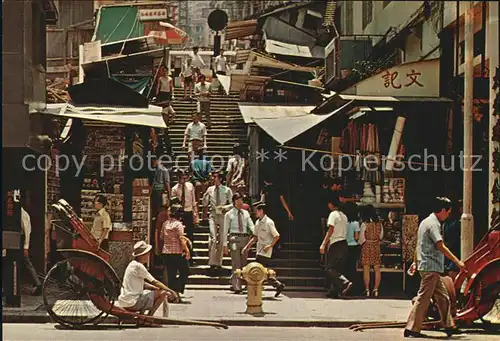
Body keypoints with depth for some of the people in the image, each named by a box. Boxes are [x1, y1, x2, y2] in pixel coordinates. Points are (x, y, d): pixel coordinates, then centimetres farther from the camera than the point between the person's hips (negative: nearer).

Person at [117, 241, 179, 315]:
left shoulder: (133, 264, 13)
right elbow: (155, 282, -11)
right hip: (131, 303, -10)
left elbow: (143, 284, 18)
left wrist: (159, 289, 9)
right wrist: (171, 292, -3)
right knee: (162, 294, -8)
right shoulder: (138, 266, -16)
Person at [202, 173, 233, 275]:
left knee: (221, 240, 6)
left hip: (223, 216, 0)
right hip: (213, 216, 0)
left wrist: (225, 207, -14)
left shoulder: (227, 190, 1)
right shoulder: (210, 189, 7)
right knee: (213, 238, -15)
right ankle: (212, 263, -16)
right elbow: (205, 203, 23)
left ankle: (218, 263, 17)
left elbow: (232, 204, 0)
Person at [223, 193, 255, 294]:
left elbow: (251, 225, 3)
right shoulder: (229, 214, 1)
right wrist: (225, 244, -6)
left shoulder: (246, 213, 12)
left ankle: (238, 284, 24)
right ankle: (236, 287, -9)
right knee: (236, 263, -9)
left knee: (243, 263, 10)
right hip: (234, 238, -4)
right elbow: (225, 230, 1)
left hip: (245, 238, 5)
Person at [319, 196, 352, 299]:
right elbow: (345, 231, 13)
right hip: (344, 243, 8)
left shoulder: (333, 214, -8)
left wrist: (323, 244, -17)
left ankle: (345, 282, -26)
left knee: (330, 269, -7)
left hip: (335, 244, -8)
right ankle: (334, 292, 10)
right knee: (338, 268, 10)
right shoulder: (344, 216, 15)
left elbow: (331, 230, -16)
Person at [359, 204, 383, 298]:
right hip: (376, 246, 3)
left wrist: (361, 243, 13)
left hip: (367, 246, -3)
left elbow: (362, 238, -7)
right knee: (377, 269, 7)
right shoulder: (379, 223, 0)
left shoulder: (364, 224, -12)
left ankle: (367, 290, 2)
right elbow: (381, 236, 10)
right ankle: (376, 289, 6)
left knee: (366, 269, 2)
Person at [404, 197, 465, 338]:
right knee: (423, 298, -8)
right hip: (431, 267, -10)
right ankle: (411, 329, -7)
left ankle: (449, 326, 17)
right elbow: (441, 246, -21)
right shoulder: (433, 224, -15)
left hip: (431, 268, 10)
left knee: (443, 297, 13)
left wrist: (416, 263, 26)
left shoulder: (426, 222, 17)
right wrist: (457, 262, -19)